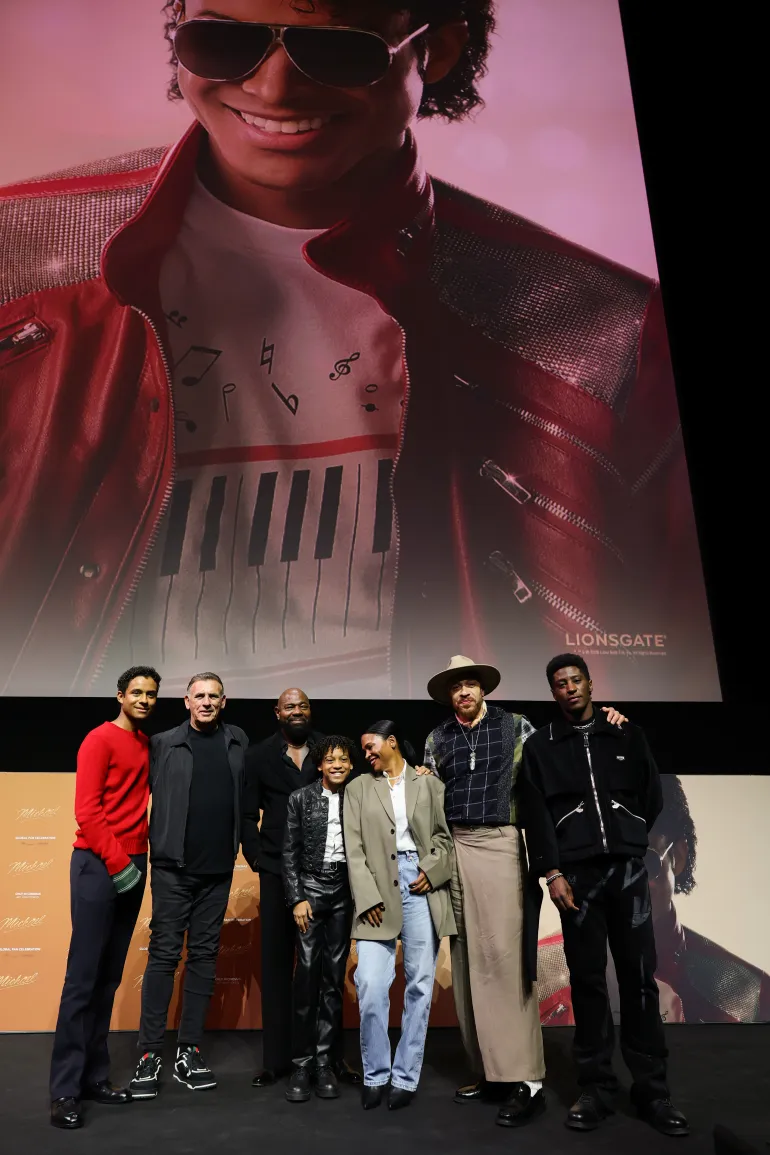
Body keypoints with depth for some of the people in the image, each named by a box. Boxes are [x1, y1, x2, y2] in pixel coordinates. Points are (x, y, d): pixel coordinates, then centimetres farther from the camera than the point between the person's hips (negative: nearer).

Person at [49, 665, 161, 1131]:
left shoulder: (147, 745, 13)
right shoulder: (100, 739, -7)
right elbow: (86, 809, -13)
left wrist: (140, 859, 8)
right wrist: (116, 861, -14)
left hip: (133, 865, 7)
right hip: (98, 865, -7)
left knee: (110, 976, 10)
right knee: (84, 976, -4)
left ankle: (95, 1076, 18)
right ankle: (65, 1089, 3)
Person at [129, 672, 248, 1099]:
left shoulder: (237, 742, 7)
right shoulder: (164, 744, -1)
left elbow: (247, 797, 10)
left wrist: (248, 844, 3)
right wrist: (156, 844, -9)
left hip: (218, 869, 3)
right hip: (173, 867, -3)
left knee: (204, 955, 9)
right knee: (164, 954, 1)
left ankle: (190, 1051, 18)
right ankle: (150, 1054, 9)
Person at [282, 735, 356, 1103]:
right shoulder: (301, 798, 1)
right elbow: (290, 852, 1)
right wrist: (296, 898, -6)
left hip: (344, 892, 2)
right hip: (311, 888, -1)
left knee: (334, 978, 5)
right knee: (307, 975, -4)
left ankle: (324, 1062, 13)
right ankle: (301, 1064, 5)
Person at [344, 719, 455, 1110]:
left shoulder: (429, 784, 12)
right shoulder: (358, 788, 13)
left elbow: (446, 835, 8)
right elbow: (354, 849, 4)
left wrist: (431, 870, -9)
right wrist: (368, 897, -7)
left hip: (422, 886, 0)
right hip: (378, 891, 0)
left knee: (419, 985, 3)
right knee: (370, 986, -9)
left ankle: (405, 1078, 14)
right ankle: (375, 1075, 9)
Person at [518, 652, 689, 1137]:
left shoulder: (627, 735, 10)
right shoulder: (540, 746, 6)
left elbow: (653, 798, 14)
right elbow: (537, 814, 0)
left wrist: (626, 842, 12)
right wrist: (553, 871, -8)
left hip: (628, 868, 1)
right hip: (575, 874, -1)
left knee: (640, 977, 2)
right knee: (588, 979, 3)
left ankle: (652, 1089, 11)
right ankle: (597, 1088, 12)